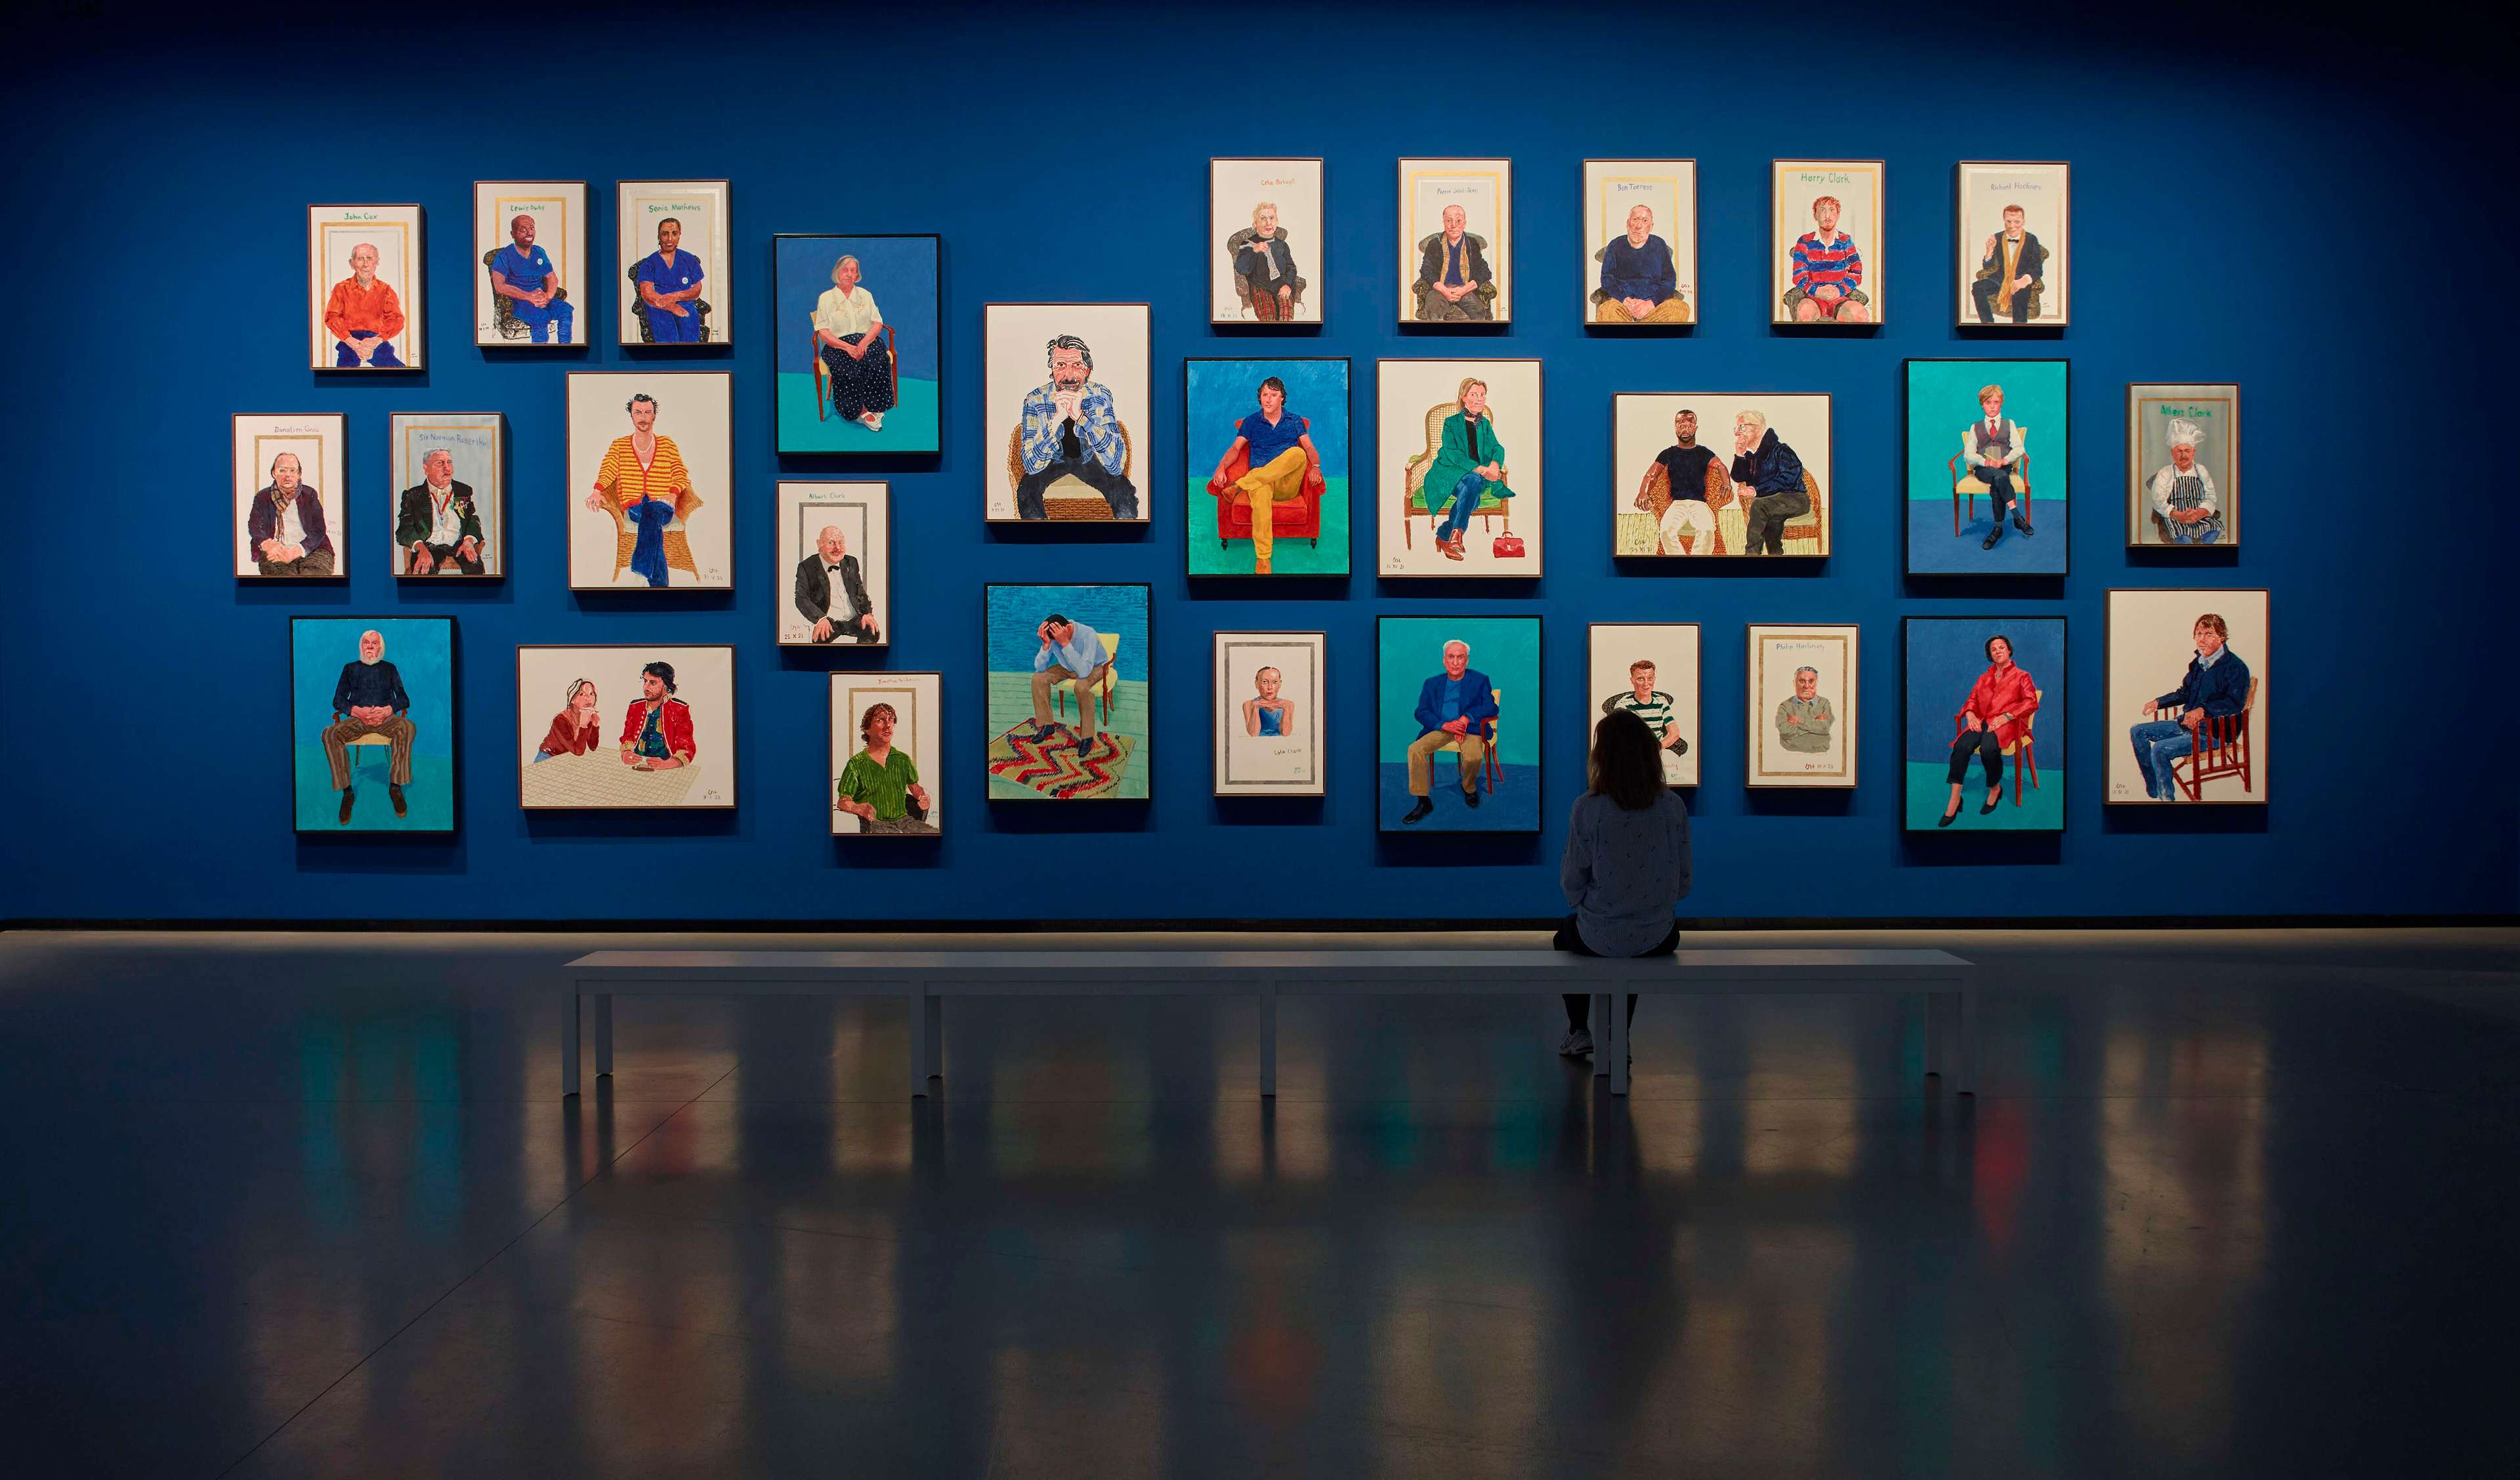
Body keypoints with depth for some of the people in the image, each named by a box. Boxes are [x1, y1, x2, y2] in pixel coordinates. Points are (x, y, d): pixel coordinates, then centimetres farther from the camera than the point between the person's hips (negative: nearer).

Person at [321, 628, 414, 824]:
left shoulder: (389, 669, 22)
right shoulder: (350, 668, 23)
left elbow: (404, 699, 12)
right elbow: (338, 699, 14)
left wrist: (389, 709, -11)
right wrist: (355, 710, -8)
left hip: (386, 717, -1)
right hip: (357, 719, 1)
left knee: (407, 727, -37)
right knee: (330, 734, -32)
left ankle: (396, 786, -34)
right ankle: (347, 791, -30)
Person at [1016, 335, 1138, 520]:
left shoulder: (1100, 395, -22)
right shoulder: (1035, 400, -22)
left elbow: (1116, 464, -32)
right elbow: (1032, 465, -30)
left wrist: (1080, 416, -43)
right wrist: (1058, 418, -42)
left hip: (1089, 460, 0)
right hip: (1052, 461, 0)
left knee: (1123, 490, -25)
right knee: (1027, 489, -29)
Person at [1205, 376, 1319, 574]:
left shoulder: (1295, 421, 18)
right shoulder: (1251, 422, 18)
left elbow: (1310, 448, 9)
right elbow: (1235, 448, 11)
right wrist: (1221, 467, -9)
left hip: (1287, 484, 1)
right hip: (1260, 479, -1)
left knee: (1298, 453, -33)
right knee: (1261, 493, -41)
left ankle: (1241, 484, -32)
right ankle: (1262, 559, -45)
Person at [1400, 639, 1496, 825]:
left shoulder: (1480, 680, 8)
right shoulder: (1432, 683, 13)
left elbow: (1491, 707, -3)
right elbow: (1421, 711, 4)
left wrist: (1466, 719, -20)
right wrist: (1445, 725, -15)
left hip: (1470, 729, -2)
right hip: (1440, 729, 2)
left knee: (1474, 757, -33)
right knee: (1415, 750, -24)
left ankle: (1469, 788, 3)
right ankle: (1423, 802, -19)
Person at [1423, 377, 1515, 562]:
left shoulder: (1485, 424, 19)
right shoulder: (1451, 423, 3)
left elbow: (1497, 448, 10)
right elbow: (1451, 453, -10)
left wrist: (1495, 464, -16)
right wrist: (1480, 469, -22)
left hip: (1479, 475, 3)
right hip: (1450, 473, -3)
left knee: (1475, 483, -35)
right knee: (1473, 480, -37)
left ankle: (1446, 535, -31)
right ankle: (1455, 535, -33)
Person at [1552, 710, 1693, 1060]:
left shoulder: (1588, 809, -19)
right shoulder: (1673, 807, -11)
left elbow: (1573, 882, -10)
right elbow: (1683, 882, -2)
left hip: (1599, 939, -2)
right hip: (1657, 939, 3)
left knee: (1565, 934, 34)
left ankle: (1578, 1032, 40)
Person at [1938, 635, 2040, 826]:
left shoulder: (2022, 676, 14)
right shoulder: (1984, 678, 29)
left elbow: (2031, 703, 0)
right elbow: (1972, 699, 22)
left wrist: (2006, 716, -14)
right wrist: (1970, 715, -3)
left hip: (2006, 723, -4)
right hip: (1981, 721, 4)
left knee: (1988, 748, -38)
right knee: (1961, 746, -31)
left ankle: (1995, 788, -10)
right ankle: (1954, 799, -34)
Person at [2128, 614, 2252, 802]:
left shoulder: (2235, 667, -15)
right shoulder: (2199, 663, 12)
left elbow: (2234, 704, -27)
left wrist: (2203, 710, -39)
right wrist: (2159, 702, 14)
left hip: (2214, 733, -9)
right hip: (2186, 723, 9)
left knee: (2160, 750, -26)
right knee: (2138, 732, 4)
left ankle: (2166, 798, -13)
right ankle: (2154, 792, 2)